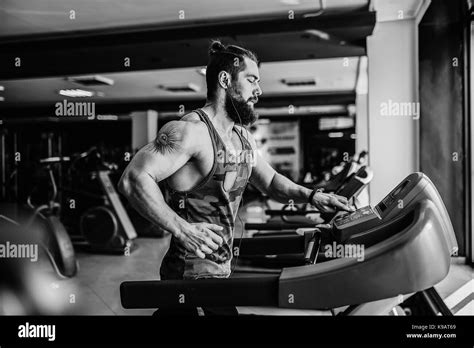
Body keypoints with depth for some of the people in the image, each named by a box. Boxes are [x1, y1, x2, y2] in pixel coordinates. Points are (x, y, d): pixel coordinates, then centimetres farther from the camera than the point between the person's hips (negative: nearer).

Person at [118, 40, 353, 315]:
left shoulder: (243, 137, 9)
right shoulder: (191, 131, -20)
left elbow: (269, 181, 18)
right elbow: (133, 179, -26)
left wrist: (310, 196, 1)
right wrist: (182, 230, -29)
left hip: (221, 266, 8)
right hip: (192, 272, -8)